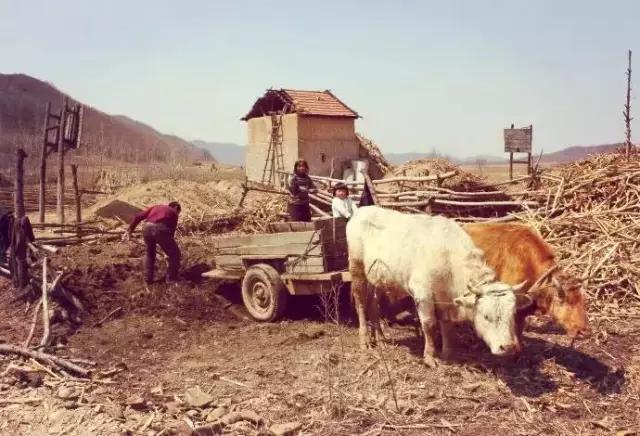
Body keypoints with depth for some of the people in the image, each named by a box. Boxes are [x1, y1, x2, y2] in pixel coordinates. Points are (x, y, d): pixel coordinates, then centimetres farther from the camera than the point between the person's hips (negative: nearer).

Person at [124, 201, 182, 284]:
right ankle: (171, 278, 22)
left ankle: (148, 278, 30)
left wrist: (129, 231, 23)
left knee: (150, 253, 30)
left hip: (147, 228, 4)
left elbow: (138, 216, 23)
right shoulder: (174, 213, 27)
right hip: (160, 229, -4)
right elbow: (172, 230, 25)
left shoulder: (156, 207, 34)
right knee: (174, 253, 18)